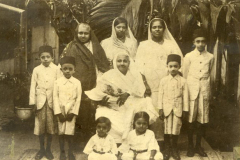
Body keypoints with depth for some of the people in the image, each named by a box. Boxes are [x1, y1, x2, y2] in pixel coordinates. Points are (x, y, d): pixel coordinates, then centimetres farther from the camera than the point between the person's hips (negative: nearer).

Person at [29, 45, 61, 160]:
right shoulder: (36, 70, 3)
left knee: (51, 125, 5)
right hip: (40, 100, 1)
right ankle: (41, 149, 21)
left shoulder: (56, 69, -1)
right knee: (40, 125, 6)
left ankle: (48, 149, 20)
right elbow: (33, 86, 3)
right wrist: (32, 102, -2)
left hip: (52, 100, -1)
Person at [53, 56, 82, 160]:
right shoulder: (57, 82, -2)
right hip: (61, 111, 1)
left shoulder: (77, 83, -2)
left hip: (71, 111, 0)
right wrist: (58, 112, -10)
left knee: (70, 132, 0)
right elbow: (55, 97, -4)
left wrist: (73, 112, -8)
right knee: (61, 132, 6)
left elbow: (78, 98, -2)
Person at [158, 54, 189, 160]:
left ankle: (174, 149, 23)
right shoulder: (163, 80, -1)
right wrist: (160, 109, -4)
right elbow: (160, 95, 0)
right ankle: (167, 149, 22)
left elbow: (185, 96, -1)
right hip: (166, 109, 0)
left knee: (176, 129, 7)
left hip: (178, 109, 0)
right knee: (167, 129, 8)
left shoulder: (183, 81, -3)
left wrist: (185, 110, -1)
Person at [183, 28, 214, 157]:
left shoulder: (210, 57, 5)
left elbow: (209, 73, 16)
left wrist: (205, 85, 12)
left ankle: (198, 145, 21)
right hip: (191, 90, -2)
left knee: (202, 119, 5)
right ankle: (190, 145, 17)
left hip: (204, 91, 2)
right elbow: (185, 75, 4)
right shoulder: (189, 56, 0)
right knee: (190, 119, 3)